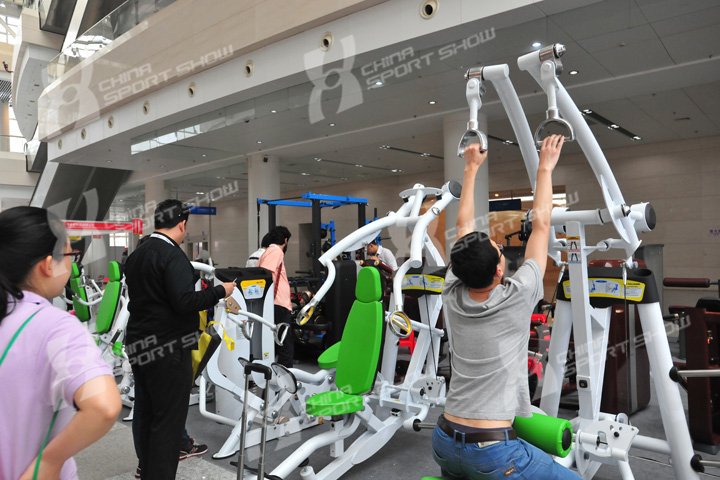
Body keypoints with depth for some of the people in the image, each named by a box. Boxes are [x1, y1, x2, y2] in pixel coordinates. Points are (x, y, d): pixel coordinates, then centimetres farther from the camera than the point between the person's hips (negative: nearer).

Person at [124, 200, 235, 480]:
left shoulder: (136, 255, 12)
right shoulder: (172, 255, -18)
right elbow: (185, 302, -26)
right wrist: (221, 291, -14)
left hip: (139, 344, 10)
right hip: (167, 349, -10)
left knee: (145, 412, 21)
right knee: (169, 419, 0)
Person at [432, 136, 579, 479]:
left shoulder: (452, 297, -4)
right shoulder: (517, 299, -16)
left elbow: (464, 227, 7)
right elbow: (540, 225, -5)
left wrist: (471, 169, 15)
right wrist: (545, 169, 6)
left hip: (445, 441, 7)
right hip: (490, 450, -6)